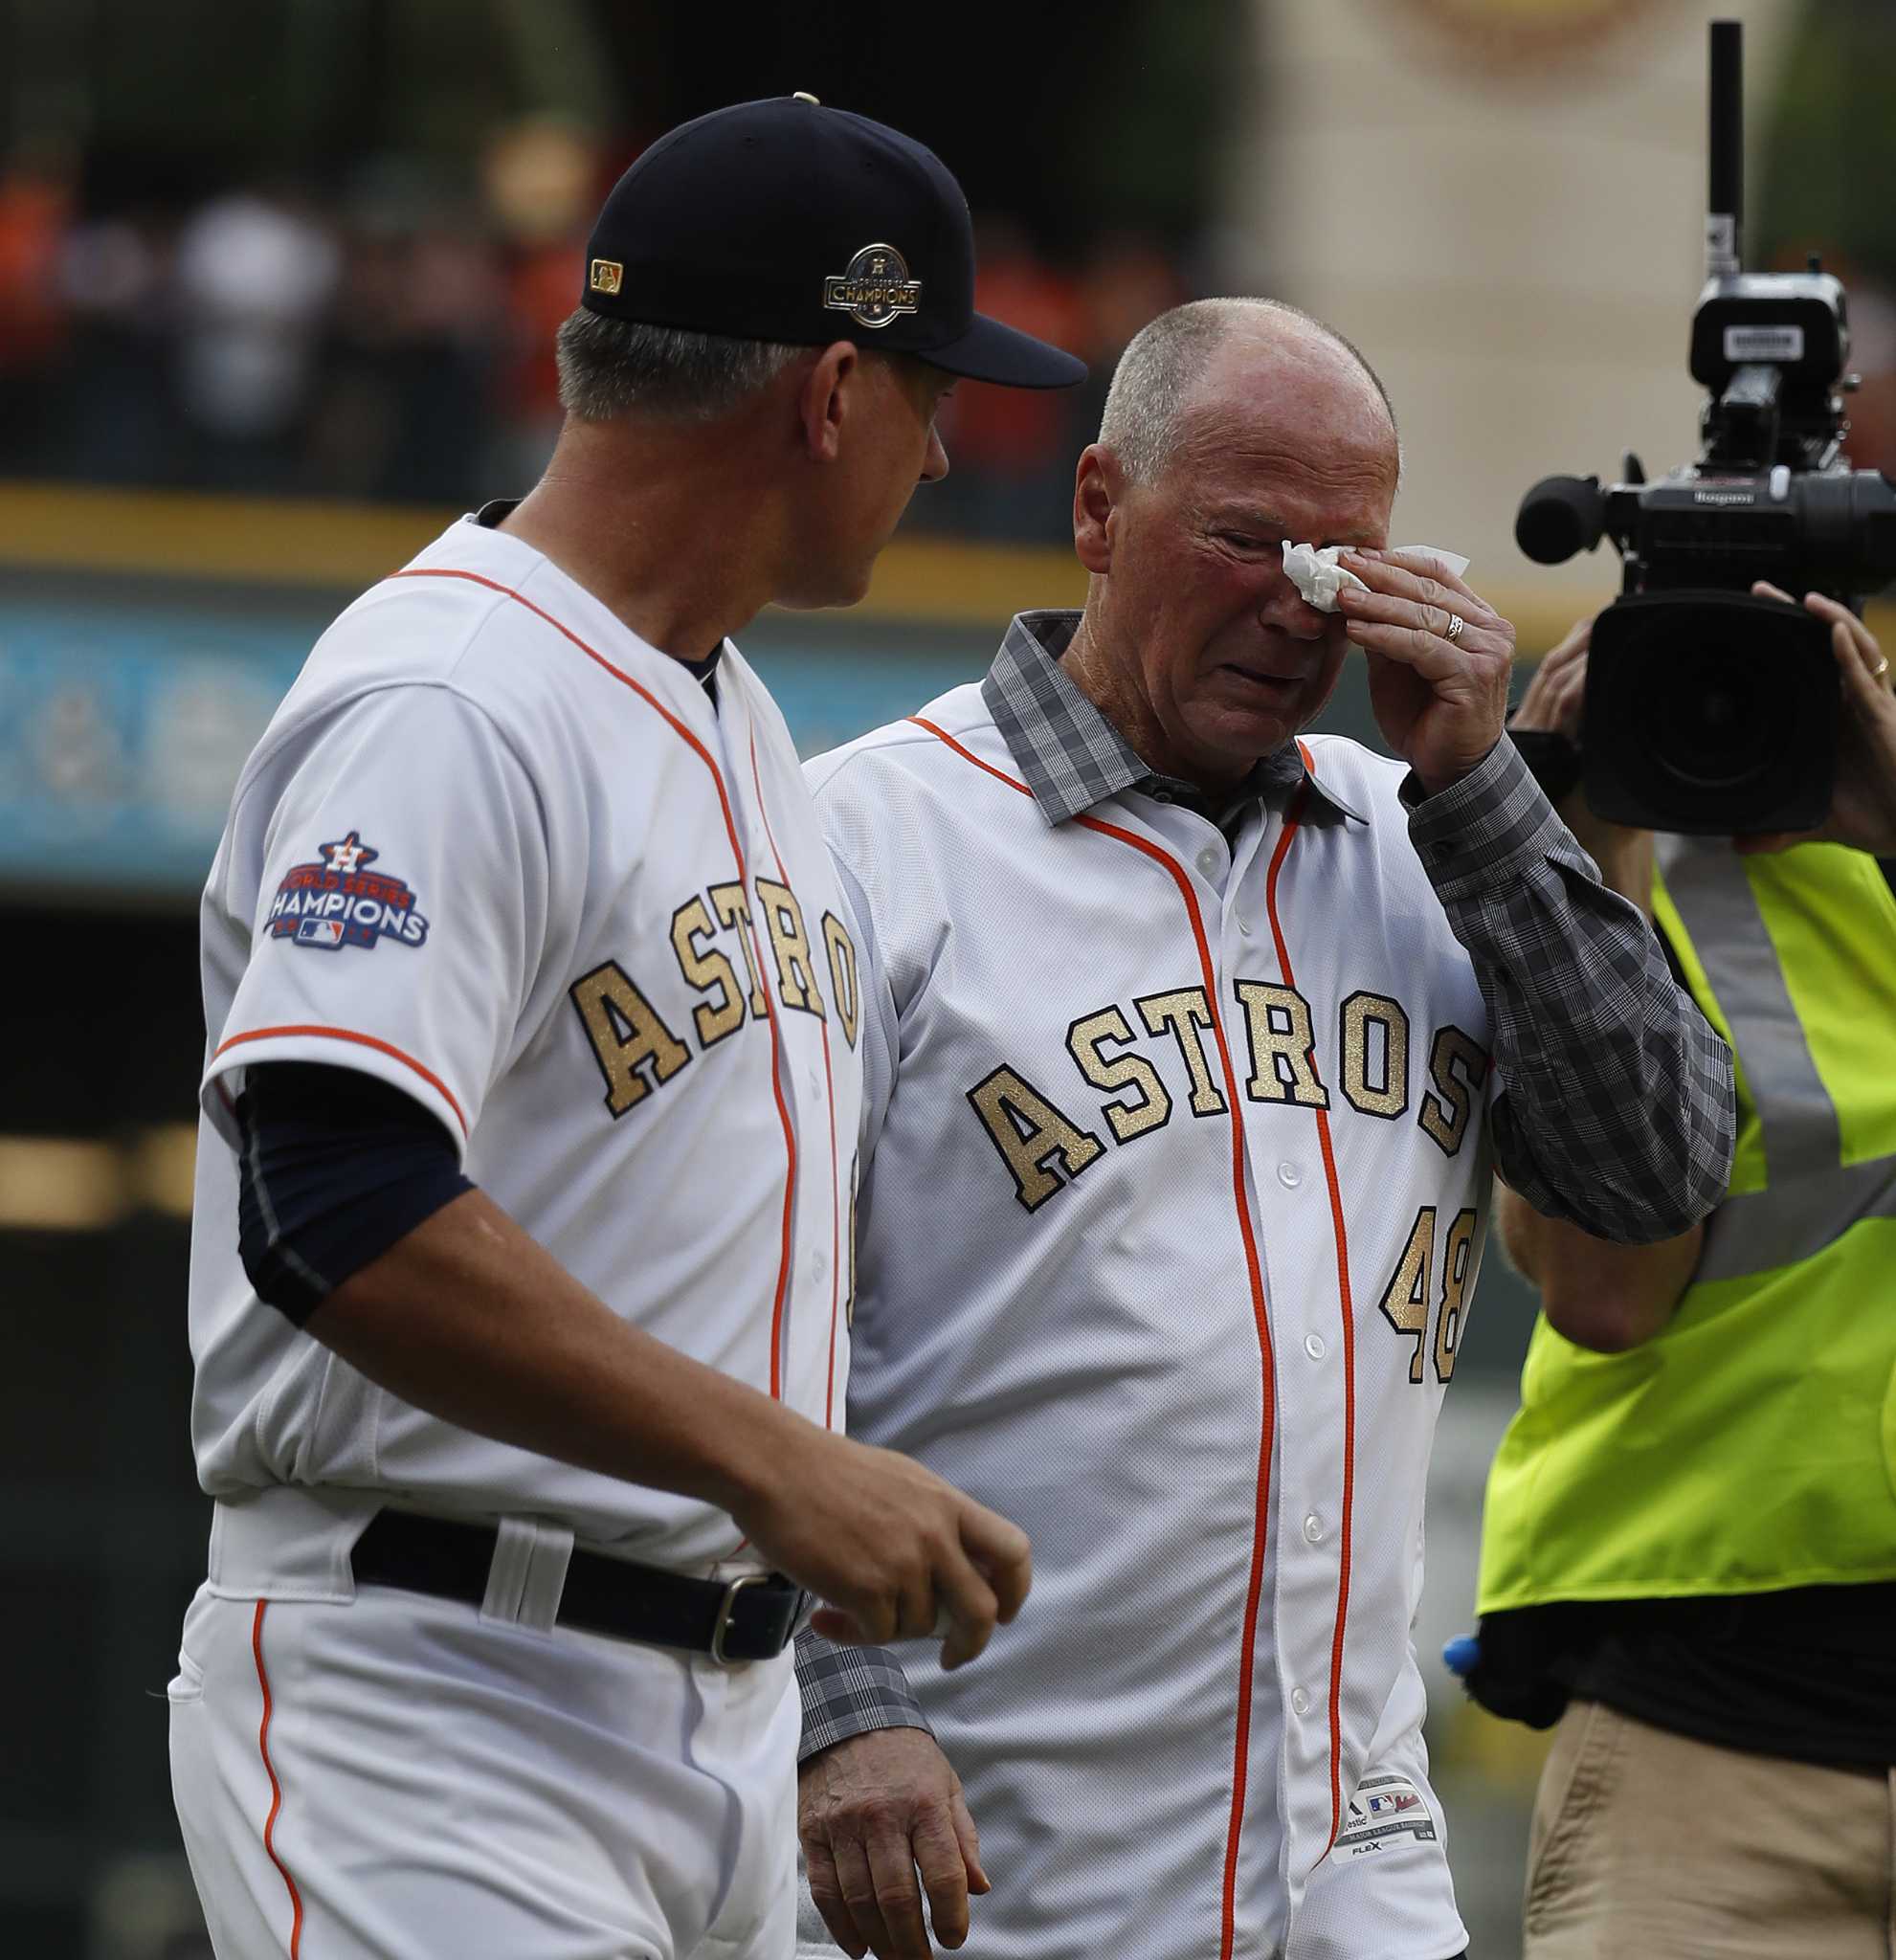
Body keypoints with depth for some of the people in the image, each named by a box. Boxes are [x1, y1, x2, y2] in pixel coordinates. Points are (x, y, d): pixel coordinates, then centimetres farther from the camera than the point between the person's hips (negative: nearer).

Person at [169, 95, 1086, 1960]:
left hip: (726, 1717, 9)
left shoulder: (740, 723, 19)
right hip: (427, 1697, -9)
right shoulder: (446, 707, -13)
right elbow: (338, 1208, -25)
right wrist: (773, 1458, -26)